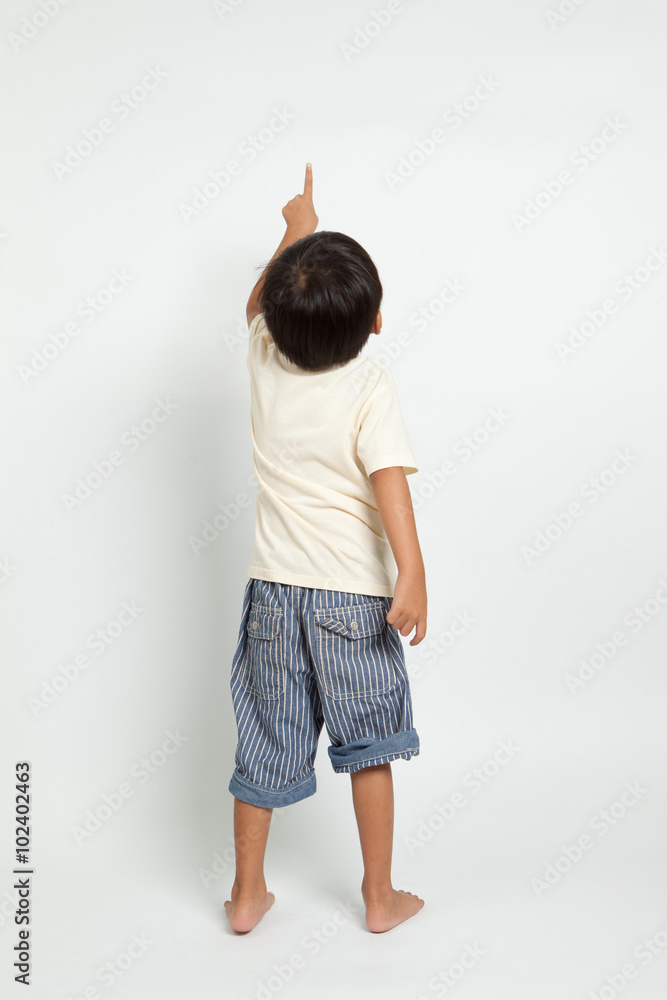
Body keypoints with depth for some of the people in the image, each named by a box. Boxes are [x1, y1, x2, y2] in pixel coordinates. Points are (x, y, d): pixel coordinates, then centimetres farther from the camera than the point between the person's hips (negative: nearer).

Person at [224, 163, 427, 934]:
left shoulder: (264, 362, 0)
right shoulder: (370, 386, -13)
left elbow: (257, 305, 21)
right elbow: (389, 480, -25)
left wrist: (295, 229, 32)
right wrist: (412, 570, -30)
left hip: (275, 588, 4)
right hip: (355, 594, -4)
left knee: (266, 741, 14)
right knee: (367, 746, 12)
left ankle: (246, 893, 28)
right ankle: (380, 898, 25)